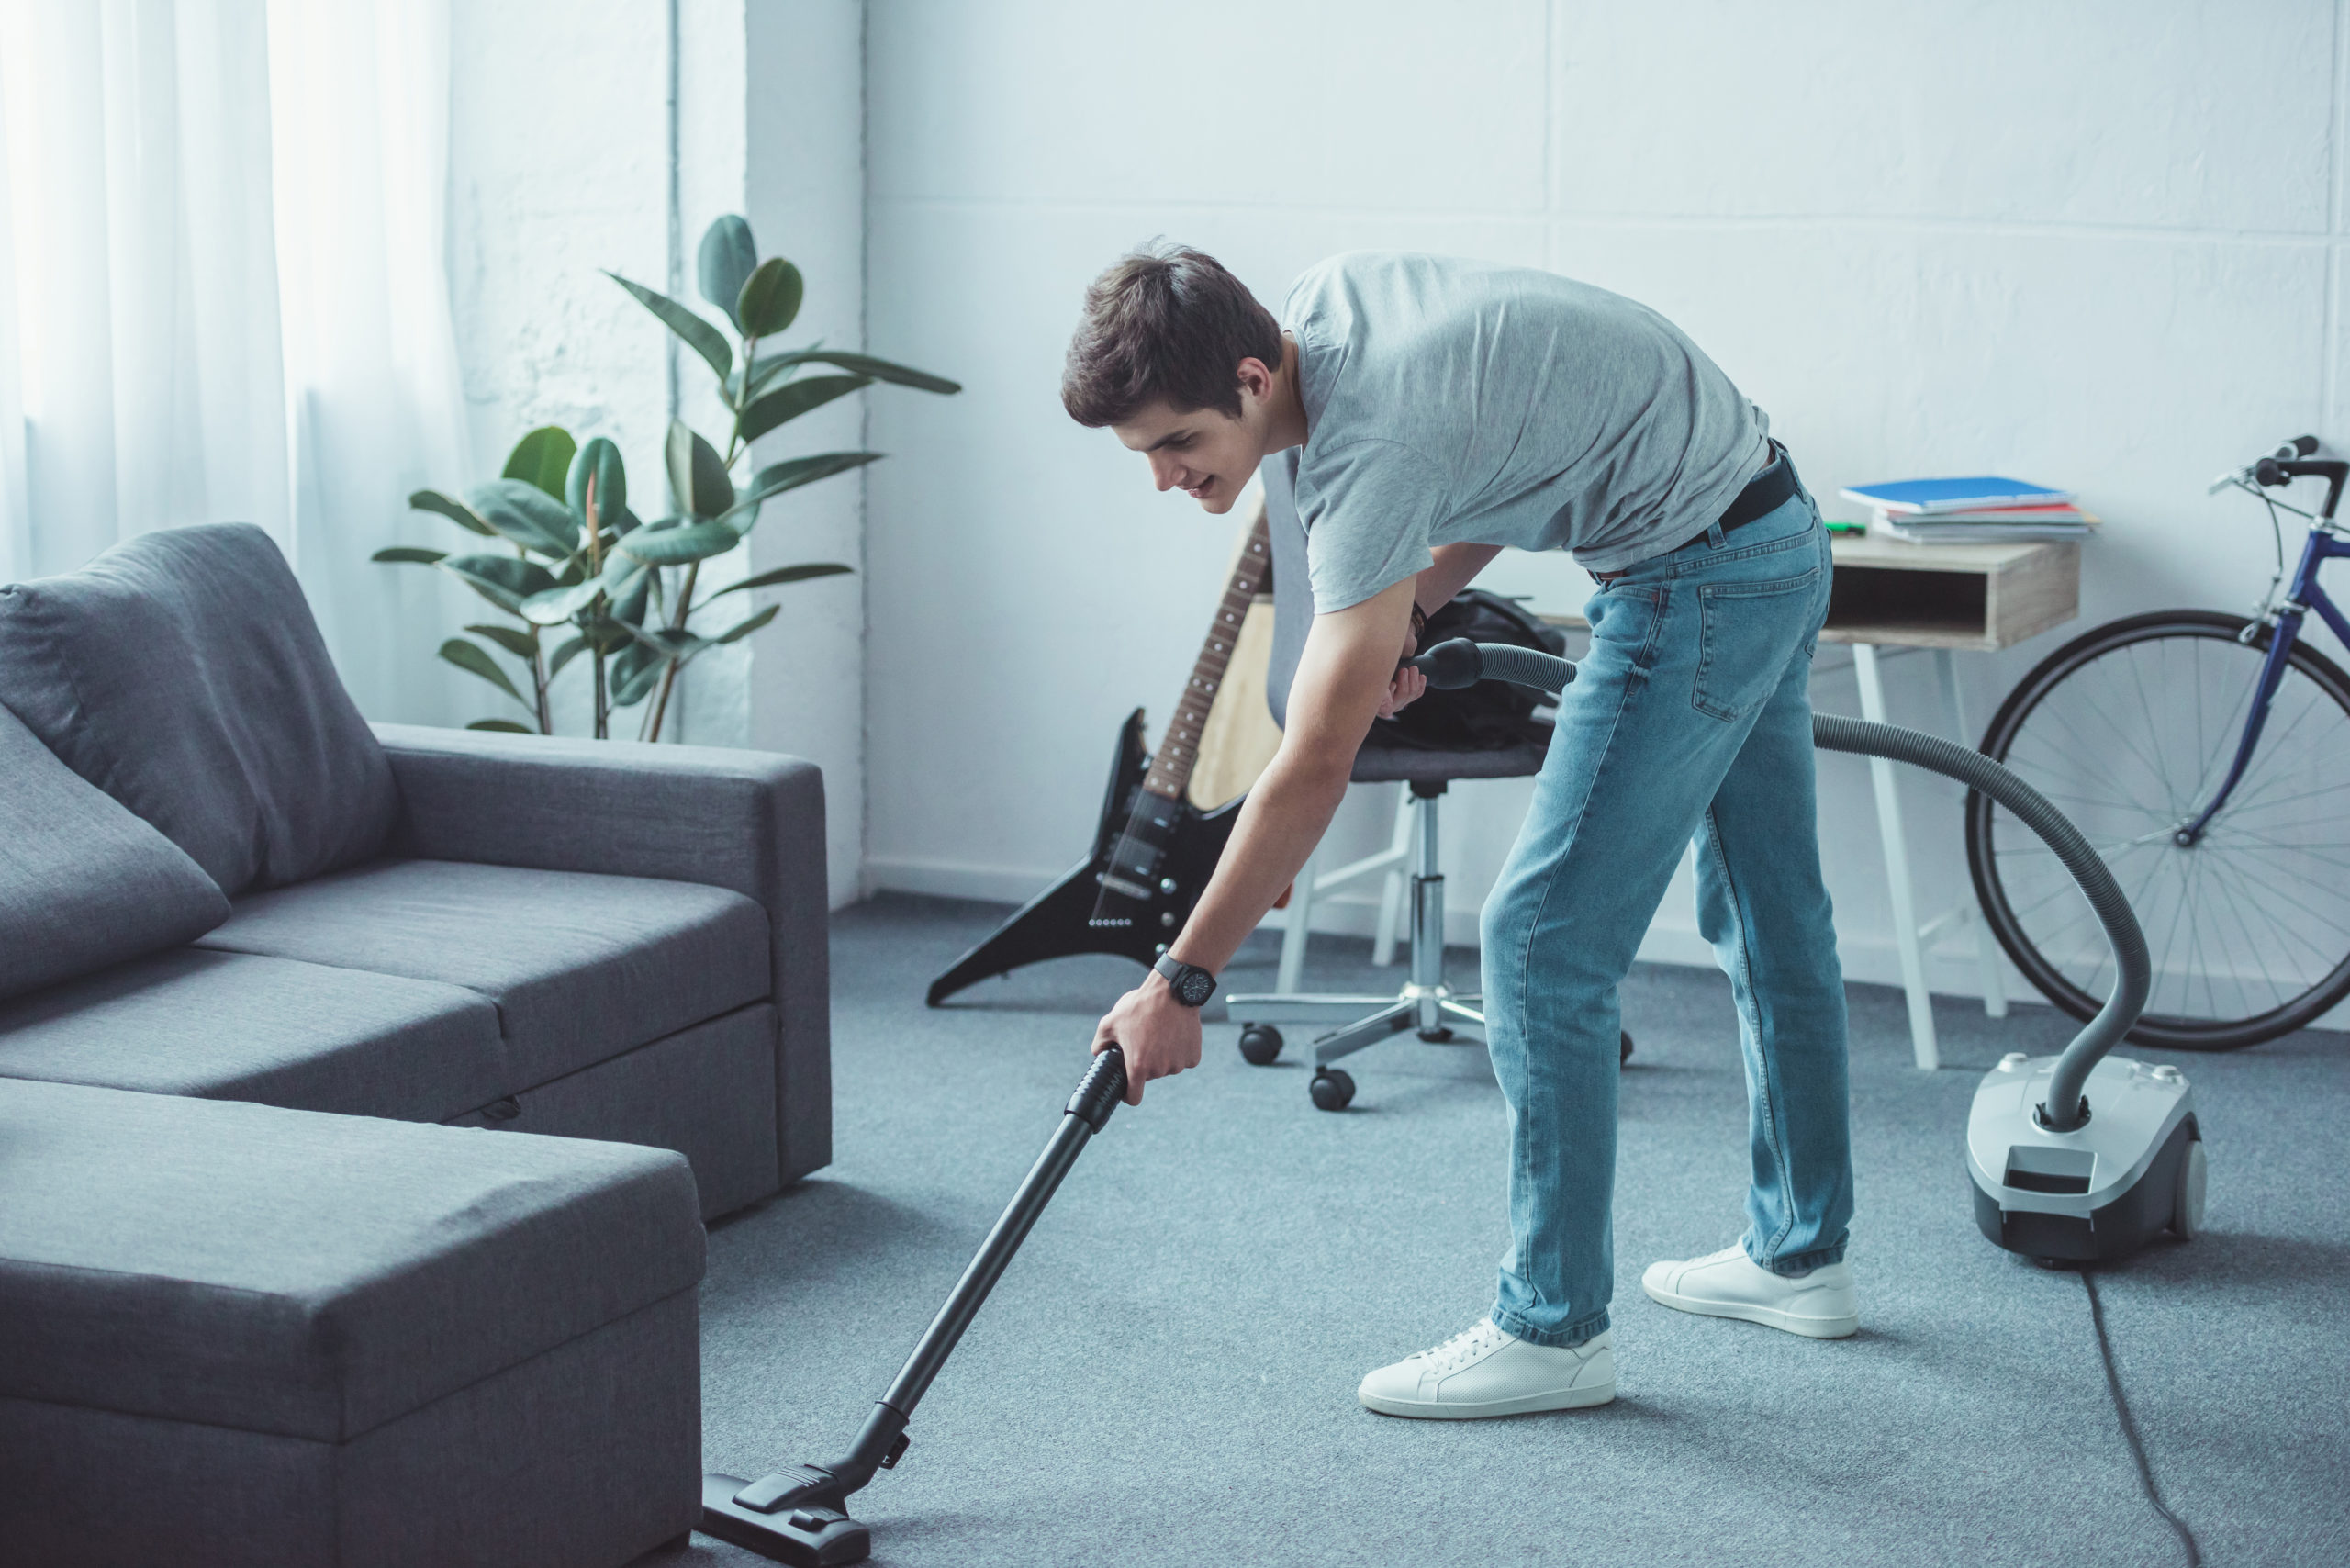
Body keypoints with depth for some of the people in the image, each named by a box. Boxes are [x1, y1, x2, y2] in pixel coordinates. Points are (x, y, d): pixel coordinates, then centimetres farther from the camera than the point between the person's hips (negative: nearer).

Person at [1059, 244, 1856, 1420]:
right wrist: (1412, 607, 2)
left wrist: (1181, 981, -25)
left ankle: (1553, 1329, -1)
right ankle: (1800, 1256, 33)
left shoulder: (1368, 449, -28)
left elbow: (1314, 769, -28)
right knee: (1766, 915, 19)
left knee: (1545, 937, -8)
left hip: (1695, 573, -11)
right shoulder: (1325, 298, -2)